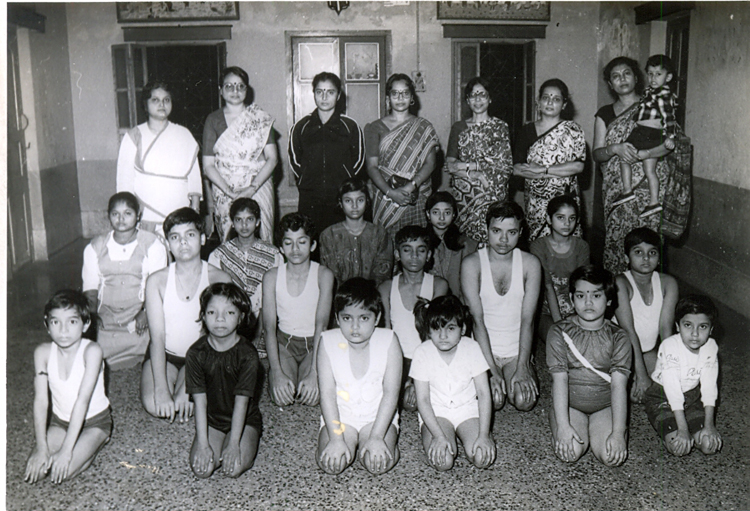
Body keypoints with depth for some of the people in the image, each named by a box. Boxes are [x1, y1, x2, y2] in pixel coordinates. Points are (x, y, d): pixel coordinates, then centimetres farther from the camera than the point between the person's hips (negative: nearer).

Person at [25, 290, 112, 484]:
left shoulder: (91, 351, -24)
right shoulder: (43, 352, -11)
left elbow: (83, 399, -27)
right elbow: (41, 400, -14)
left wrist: (66, 449, -30)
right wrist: (41, 447, -20)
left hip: (94, 421, -4)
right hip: (60, 422, 5)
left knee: (62, 472, -21)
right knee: (33, 471, -13)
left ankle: (95, 444, 5)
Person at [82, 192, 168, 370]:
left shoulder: (152, 244, 6)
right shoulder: (95, 247, 16)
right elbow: (90, 287, 11)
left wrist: (146, 313, -17)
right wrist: (92, 314, -8)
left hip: (139, 314, -2)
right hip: (105, 314, 2)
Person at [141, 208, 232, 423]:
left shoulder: (220, 280, -11)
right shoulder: (156, 281, -8)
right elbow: (157, 337, -13)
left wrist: (186, 389, -24)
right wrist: (162, 390, -26)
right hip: (165, 354, 1)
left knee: (191, 404, -28)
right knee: (153, 405, -25)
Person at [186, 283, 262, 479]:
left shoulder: (247, 354, -16)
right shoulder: (196, 353, -10)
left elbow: (241, 401, -16)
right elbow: (200, 401, -10)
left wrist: (233, 444, -19)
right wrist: (203, 444, -16)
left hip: (245, 420, -2)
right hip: (210, 420, 2)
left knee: (234, 468, -23)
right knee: (201, 469, -18)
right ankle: (215, 448, 12)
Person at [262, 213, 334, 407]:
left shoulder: (323, 275, -10)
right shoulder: (272, 277, -6)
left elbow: (321, 324, -18)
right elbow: (269, 326, -12)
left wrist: (314, 372, -29)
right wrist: (277, 371, -26)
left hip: (314, 343, -1)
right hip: (283, 342, 1)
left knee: (312, 396, -24)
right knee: (281, 397, -22)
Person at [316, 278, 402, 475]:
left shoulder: (388, 341, -10)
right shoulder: (328, 342, -9)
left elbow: (391, 393, -11)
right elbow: (327, 393, -10)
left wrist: (376, 437, -19)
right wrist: (336, 438, -19)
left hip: (378, 416, -1)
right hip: (339, 417, 1)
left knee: (378, 463, -24)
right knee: (331, 463, -22)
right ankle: (348, 443, 9)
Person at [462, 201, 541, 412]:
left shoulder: (530, 264, -1)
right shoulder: (472, 264, -7)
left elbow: (528, 319, -7)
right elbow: (477, 320, -12)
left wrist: (522, 368, -16)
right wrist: (492, 370, -19)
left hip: (517, 352, 1)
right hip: (483, 351, -1)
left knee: (524, 401, -20)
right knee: (493, 400, -22)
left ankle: (516, 379, 13)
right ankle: (495, 379, 12)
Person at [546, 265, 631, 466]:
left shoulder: (618, 337, -4)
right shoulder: (559, 332, -5)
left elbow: (619, 386, -11)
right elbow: (560, 380, -11)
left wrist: (618, 432, -21)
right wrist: (563, 425, -22)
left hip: (606, 406, 1)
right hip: (569, 405, 0)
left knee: (612, 456, -23)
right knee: (570, 453, -25)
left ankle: (593, 431, 11)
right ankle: (576, 429, 10)